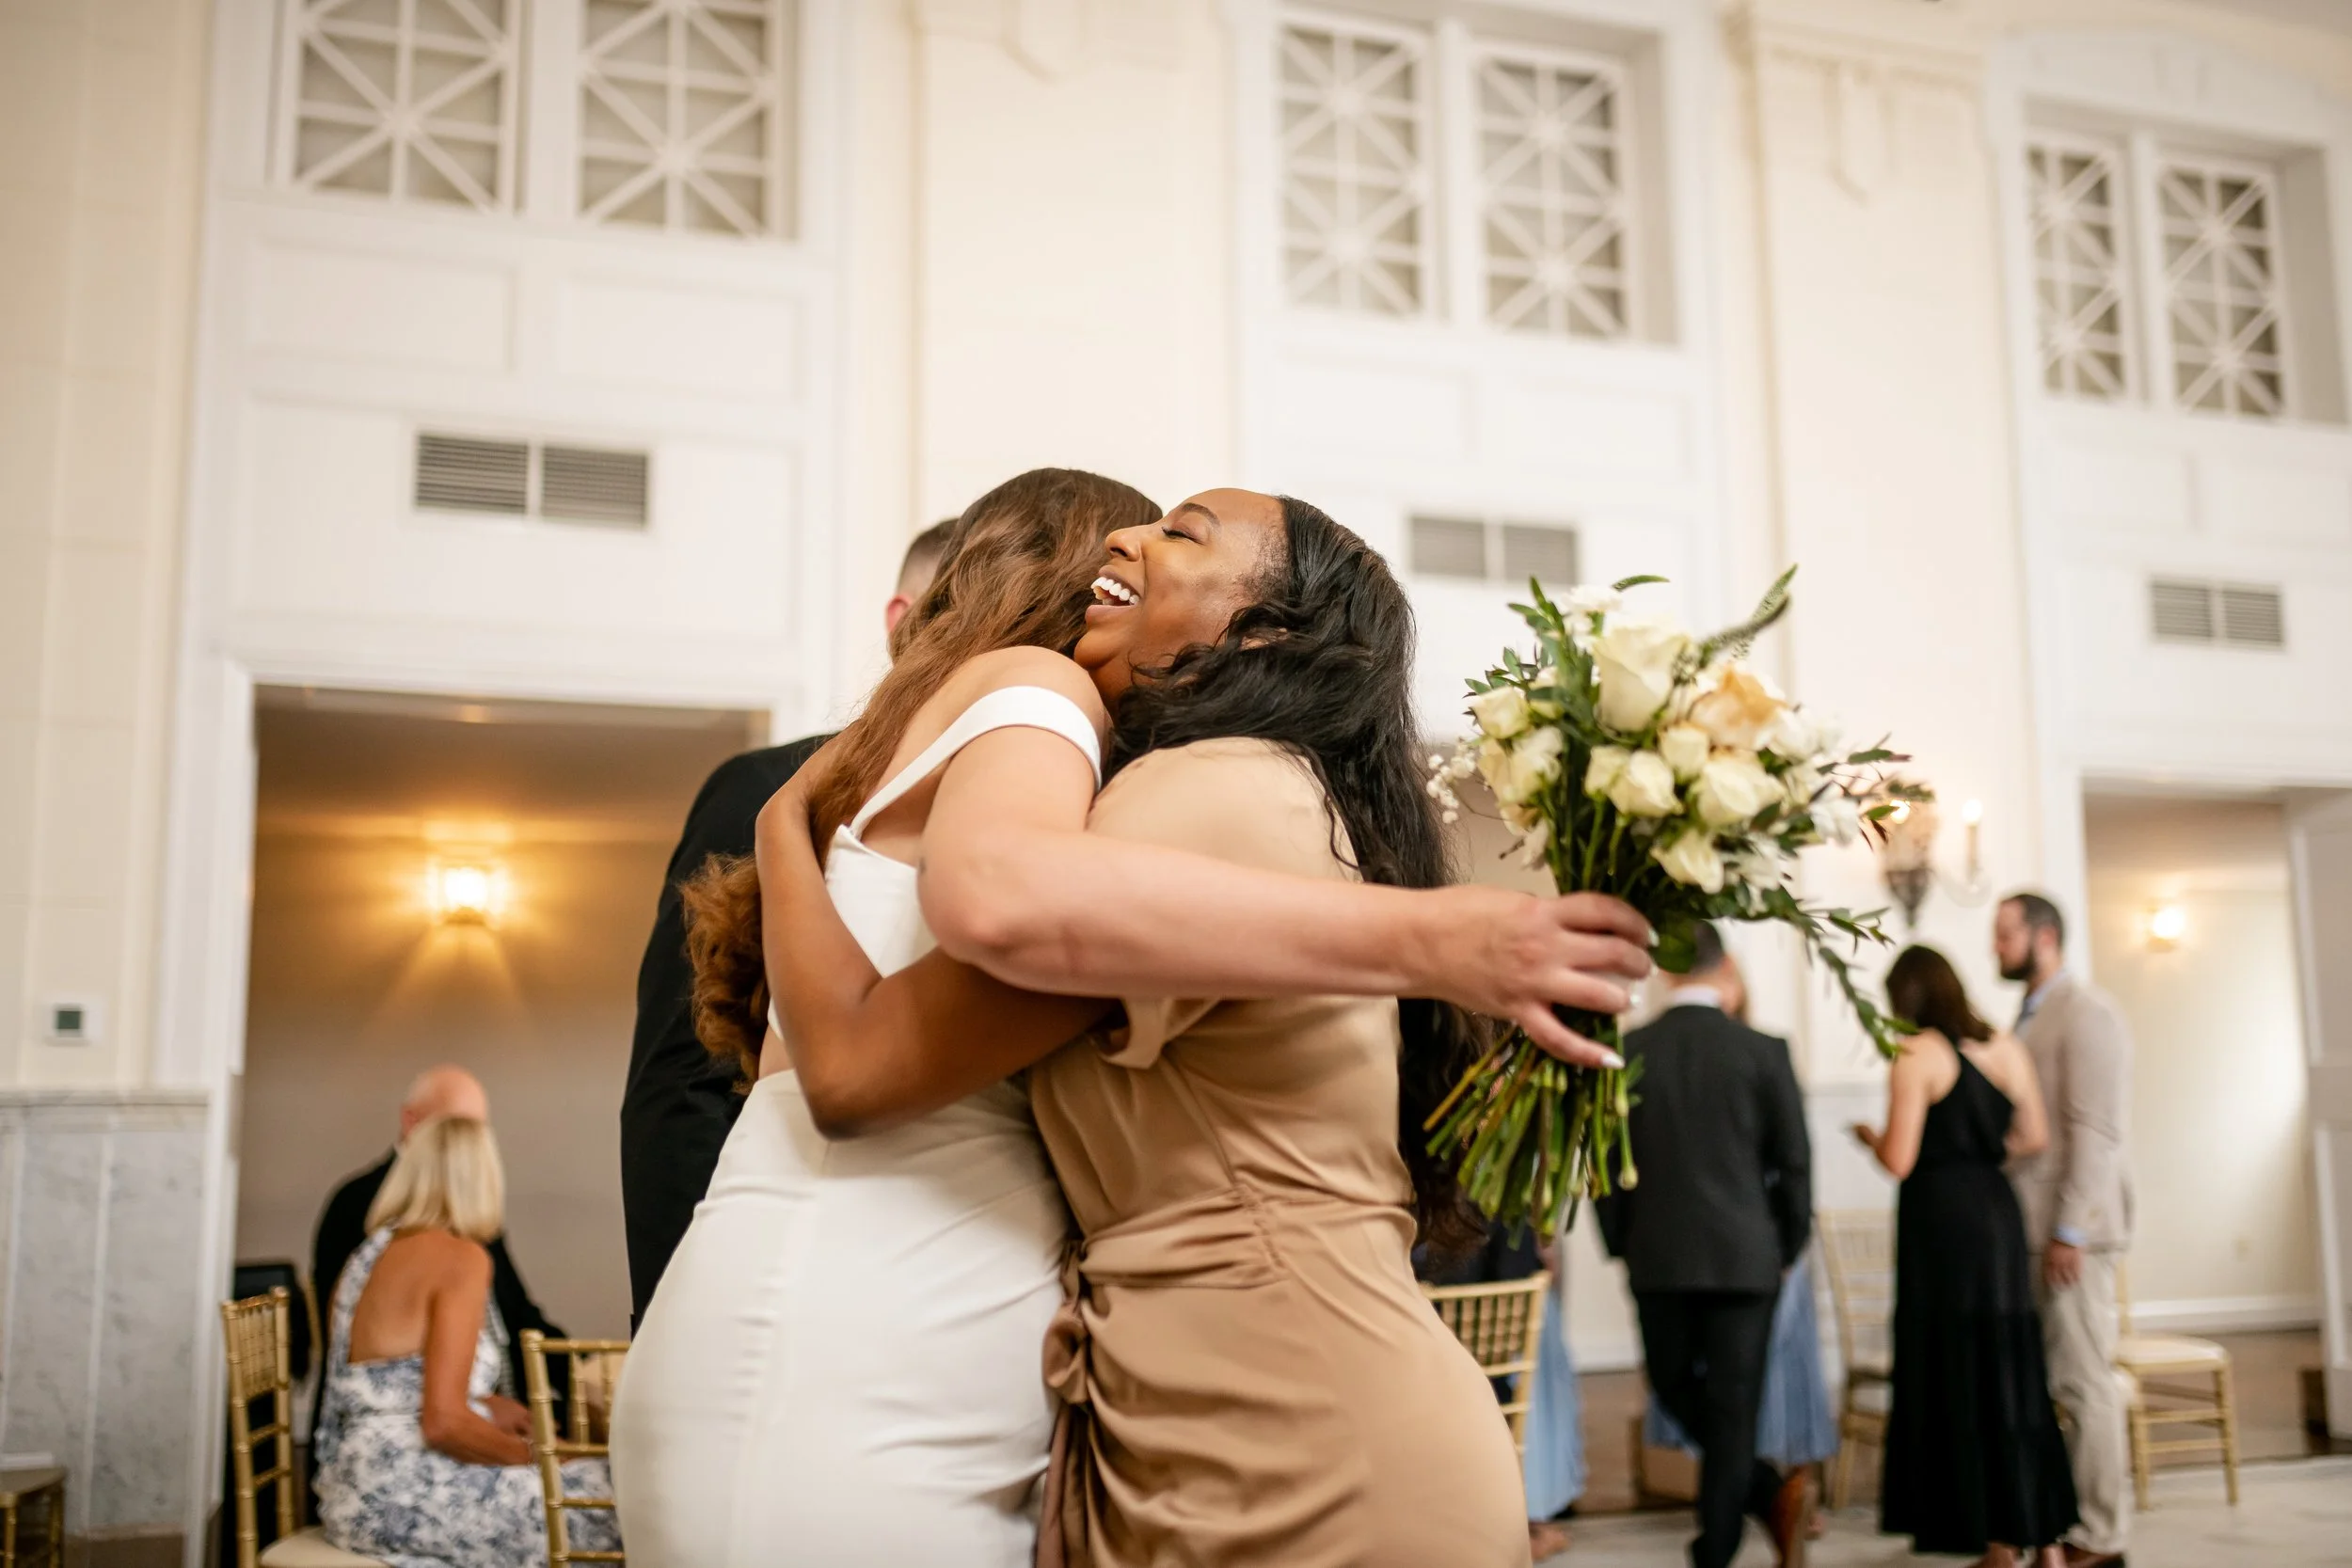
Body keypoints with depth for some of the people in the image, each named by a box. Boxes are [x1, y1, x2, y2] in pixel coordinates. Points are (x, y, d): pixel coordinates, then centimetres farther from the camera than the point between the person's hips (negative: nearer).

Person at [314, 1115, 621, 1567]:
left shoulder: (368, 1254, 13)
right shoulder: (460, 1258, -13)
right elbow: (443, 1423, -20)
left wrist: (485, 1406, 20)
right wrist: (535, 1453, -6)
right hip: (404, 1502, -9)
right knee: (597, 1496, -5)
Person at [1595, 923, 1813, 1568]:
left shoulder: (1625, 1053, -3)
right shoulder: (1764, 1052, -5)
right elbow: (1794, 1164, -2)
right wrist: (1786, 1248, 12)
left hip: (1657, 1257, 1)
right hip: (1744, 1257, -1)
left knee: (1676, 1389, 18)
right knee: (1732, 1408, 6)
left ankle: (1767, 1491, 11)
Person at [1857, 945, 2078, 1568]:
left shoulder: (1918, 1054, -11)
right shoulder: (2006, 1048, 7)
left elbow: (1900, 1160, -14)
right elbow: (2034, 1137, 8)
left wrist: (1872, 1137, 7)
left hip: (1940, 1218, -6)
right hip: (1998, 1213, 6)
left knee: (1954, 1374, 4)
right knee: (2011, 1367, 13)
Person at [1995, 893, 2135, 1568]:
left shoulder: (2086, 1013, -10)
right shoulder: (2033, 1016, 18)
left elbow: (2097, 1130, -16)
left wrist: (2069, 1230, -18)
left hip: (2072, 1230, -9)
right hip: (2034, 1228, 9)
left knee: (2085, 1382, -3)